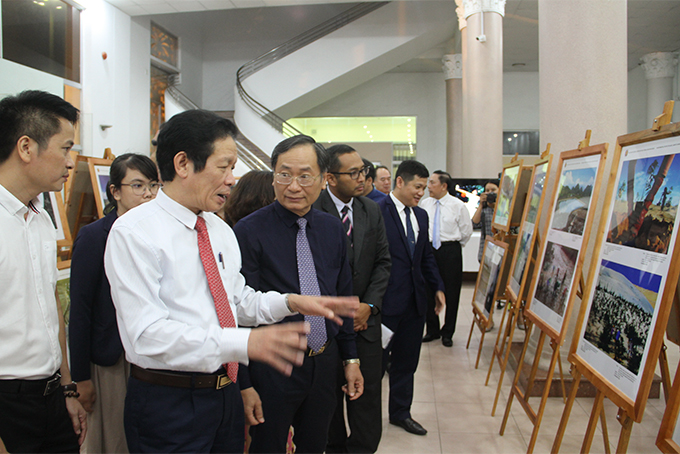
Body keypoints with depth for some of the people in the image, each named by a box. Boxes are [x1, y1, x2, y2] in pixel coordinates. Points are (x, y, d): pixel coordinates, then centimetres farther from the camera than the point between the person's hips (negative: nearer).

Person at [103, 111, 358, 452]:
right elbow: (147, 334, -25)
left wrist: (290, 302, -4)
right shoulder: (133, 232, -16)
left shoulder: (220, 229, 10)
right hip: (166, 402, -7)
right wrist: (246, 342, -34)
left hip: (225, 393, 7)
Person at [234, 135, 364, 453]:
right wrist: (244, 383, -13)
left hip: (325, 363, 5)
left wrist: (350, 358, 10)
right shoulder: (249, 232, -15)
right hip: (272, 368, -5)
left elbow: (343, 297, 10)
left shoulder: (333, 229, 3)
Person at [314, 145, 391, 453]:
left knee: (368, 391, 7)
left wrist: (369, 306, -4)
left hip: (365, 319, 4)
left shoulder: (372, 211, 5)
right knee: (329, 395, 12)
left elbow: (383, 262, 8)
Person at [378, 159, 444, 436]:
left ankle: (400, 413, 33)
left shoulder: (421, 216, 13)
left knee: (406, 362, 17)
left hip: (415, 301, 7)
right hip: (387, 302, -7)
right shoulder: (378, 212, -13)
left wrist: (437, 287, 13)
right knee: (376, 361, 7)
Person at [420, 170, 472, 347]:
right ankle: (432, 330, 23)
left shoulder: (458, 205, -5)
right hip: (428, 249, 3)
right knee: (428, 291, 8)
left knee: (451, 293, 4)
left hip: (450, 251, -3)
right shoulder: (424, 204, 4)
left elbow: (467, 231, 4)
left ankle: (447, 333, 19)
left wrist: (453, 246, 8)